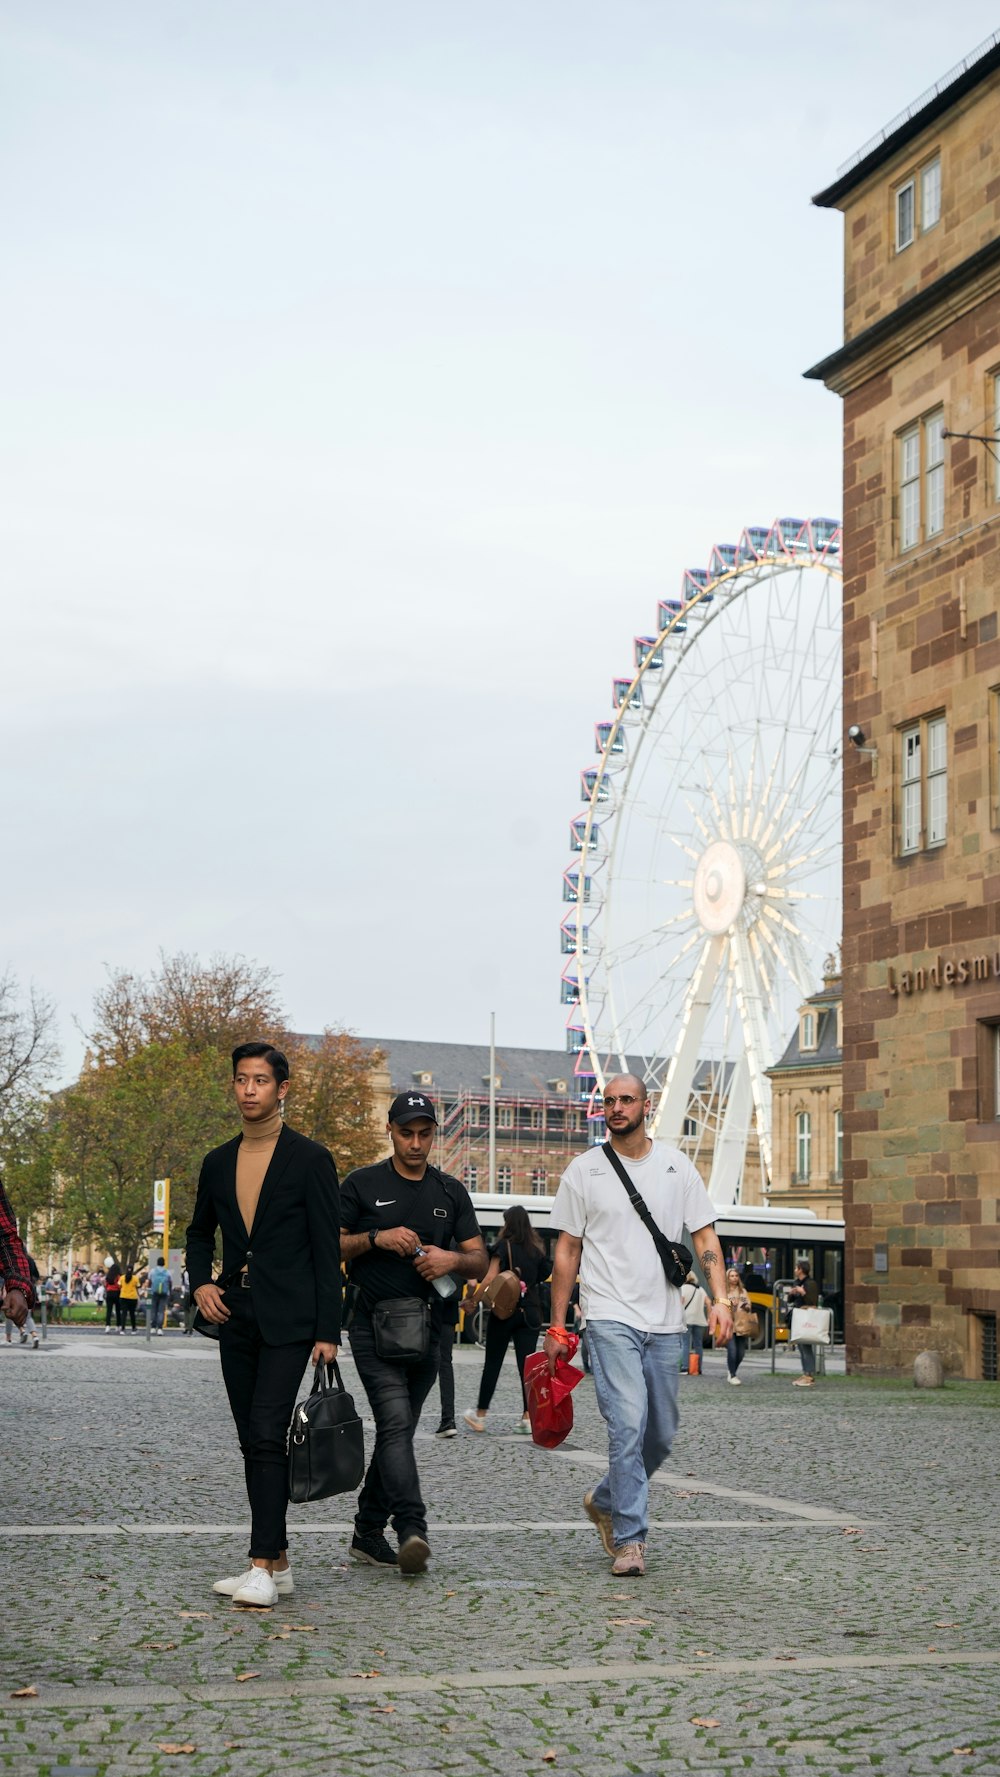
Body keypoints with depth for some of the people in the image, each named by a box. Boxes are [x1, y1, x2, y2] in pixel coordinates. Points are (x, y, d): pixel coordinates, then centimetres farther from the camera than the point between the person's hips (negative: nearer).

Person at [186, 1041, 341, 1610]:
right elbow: (200, 1232, 26)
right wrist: (201, 1282, 6)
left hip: (288, 1321, -6)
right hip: (236, 1319, 6)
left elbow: (327, 1249, -5)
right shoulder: (218, 1162, 13)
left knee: (268, 1435, -15)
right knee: (252, 1441, 9)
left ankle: (263, 1569, -16)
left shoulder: (310, 1159, -3)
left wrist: (328, 1331, -10)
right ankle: (278, 1562, 16)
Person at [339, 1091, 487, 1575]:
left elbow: (480, 1260, 12)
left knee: (398, 1433, 10)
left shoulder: (451, 1192, 13)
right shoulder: (362, 1184, 2)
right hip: (373, 1325, -4)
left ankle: (368, 1533, 21)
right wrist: (377, 1237, -14)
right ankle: (412, 1531, -26)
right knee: (396, 1424, -19)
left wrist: (452, 1259, -10)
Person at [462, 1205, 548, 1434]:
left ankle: (480, 1415, 14)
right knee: (526, 1363, 2)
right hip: (530, 1312, 3)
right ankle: (528, 1417, -5)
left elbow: (490, 1279, -12)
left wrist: (473, 1301, -6)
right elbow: (543, 1275, 10)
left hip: (505, 1310, -3)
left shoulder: (504, 1246, -6)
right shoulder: (536, 1248, 7)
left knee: (493, 1363, 6)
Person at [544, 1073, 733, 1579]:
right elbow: (567, 1250, 5)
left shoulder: (675, 1166, 7)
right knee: (628, 1424, -17)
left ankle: (605, 1502, 34)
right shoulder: (584, 1169, 2)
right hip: (610, 1318, -4)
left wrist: (719, 1299, -7)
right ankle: (629, 1541, -10)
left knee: (661, 1435, 10)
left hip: (665, 1323, 4)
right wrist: (556, 1327, 3)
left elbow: (704, 1237, 8)